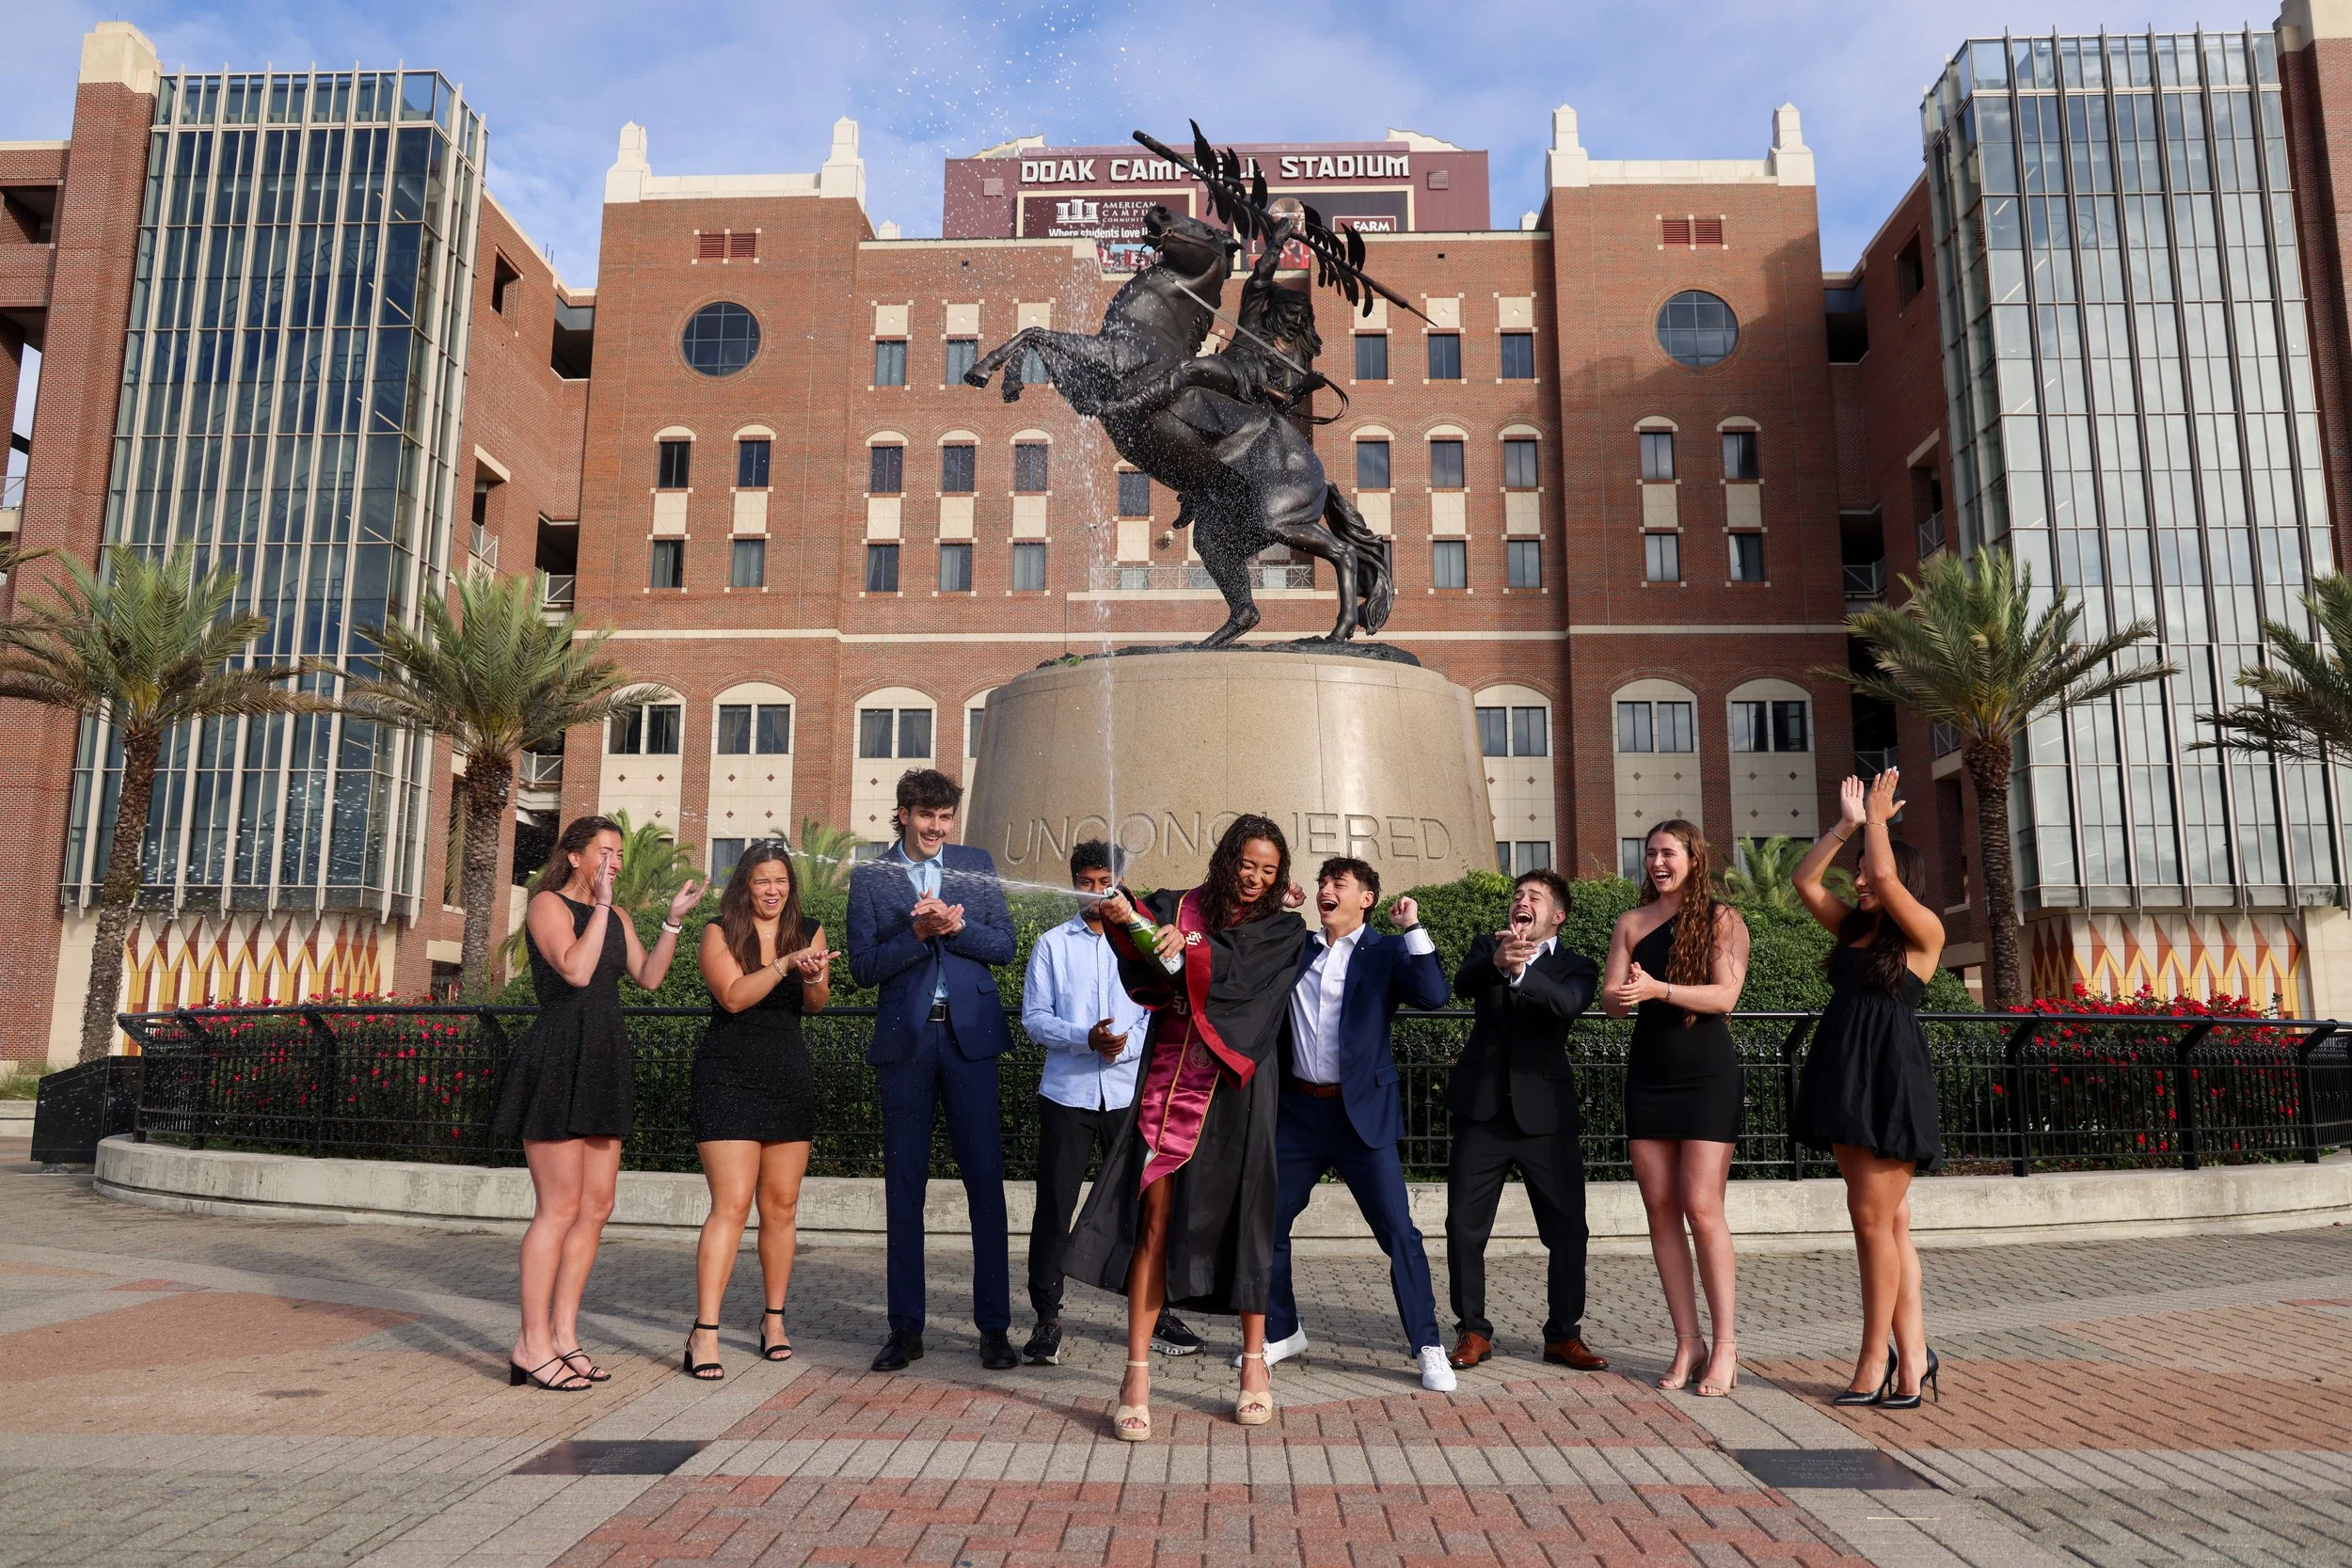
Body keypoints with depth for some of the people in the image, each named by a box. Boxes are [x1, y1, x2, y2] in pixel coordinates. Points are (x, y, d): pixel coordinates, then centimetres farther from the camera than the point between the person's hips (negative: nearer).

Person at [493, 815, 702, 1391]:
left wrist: (673, 919, 0)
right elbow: (576, 970, -19)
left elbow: (648, 976, 7)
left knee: (596, 1207, 8)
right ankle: (533, 1345, 0)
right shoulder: (548, 903, -4)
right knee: (560, 1208, -7)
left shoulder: (616, 917, 18)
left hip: (602, 1063, 8)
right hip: (557, 1060, -8)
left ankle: (563, 1333, 15)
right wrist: (600, 904, -15)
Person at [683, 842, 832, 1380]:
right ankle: (705, 1332, -9)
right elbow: (733, 996, -16)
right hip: (728, 1078, -4)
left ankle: (774, 1319, 22)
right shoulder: (720, 932, -1)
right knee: (732, 1205, -12)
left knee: (781, 1206, 9)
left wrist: (814, 977, -27)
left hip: (789, 1079, 4)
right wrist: (785, 965, -27)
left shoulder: (808, 932, 7)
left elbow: (816, 1004, -6)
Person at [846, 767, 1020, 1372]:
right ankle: (906, 1328, 16)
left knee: (985, 1176, -1)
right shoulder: (870, 876, 5)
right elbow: (862, 966, -2)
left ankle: (994, 1326, 8)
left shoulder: (976, 863, 9)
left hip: (970, 1034, 0)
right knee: (903, 1181, 6)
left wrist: (957, 927, -13)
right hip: (905, 1039, 0)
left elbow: (1004, 946, 4)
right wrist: (917, 933, -16)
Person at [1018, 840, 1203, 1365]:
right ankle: (1047, 1318, 12)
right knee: (1054, 1207, 1)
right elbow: (1034, 1017, -1)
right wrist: (1086, 1038, -17)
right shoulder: (1052, 944, 6)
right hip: (1067, 1092, -1)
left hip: (1129, 1092, 1)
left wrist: (1126, 1044, -18)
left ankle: (1155, 1312, 19)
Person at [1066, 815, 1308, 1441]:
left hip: (1235, 1089, 0)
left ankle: (1254, 1361, 20)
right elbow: (1143, 968, -9)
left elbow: (1239, 964, -12)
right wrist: (1124, 921, -29)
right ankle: (1137, 1375, -1)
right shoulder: (1179, 909, 8)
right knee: (1154, 1217, -5)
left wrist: (1188, 948, -30)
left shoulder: (1283, 928, 7)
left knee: (1239, 1218, 2)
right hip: (1171, 1079, 0)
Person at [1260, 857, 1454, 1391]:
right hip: (1298, 1109, 4)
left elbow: (1434, 995, -16)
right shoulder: (1295, 948, 10)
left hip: (1362, 1112, -4)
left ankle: (1427, 1346, 9)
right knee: (1267, 1222, 8)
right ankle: (1281, 1332, 27)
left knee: (1399, 1231, -5)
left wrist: (1412, 928, -20)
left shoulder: (1386, 952, -2)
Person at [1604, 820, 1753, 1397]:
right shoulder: (1631, 922, 10)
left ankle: (1726, 1344, 1)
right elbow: (1610, 1001, 3)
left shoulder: (1722, 919, 0)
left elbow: (1725, 995, -13)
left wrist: (1658, 989, -26)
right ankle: (1688, 1342, 11)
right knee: (1660, 1210, 3)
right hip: (1648, 1074, 4)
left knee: (1701, 1207, -9)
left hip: (1706, 1073, -4)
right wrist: (1619, 997, -21)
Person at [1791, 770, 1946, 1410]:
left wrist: (1878, 818, -4)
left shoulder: (1924, 931, -3)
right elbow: (1804, 881, 11)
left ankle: (1874, 1364, 2)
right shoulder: (1853, 927, 16)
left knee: (1873, 1216, -6)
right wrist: (1847, 823, 8)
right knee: (1888, 1220, 7)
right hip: (1845, 1074, 7)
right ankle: (1912, 1358, 11)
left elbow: (1887, 878, -18)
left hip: (1891, 1077, -7)